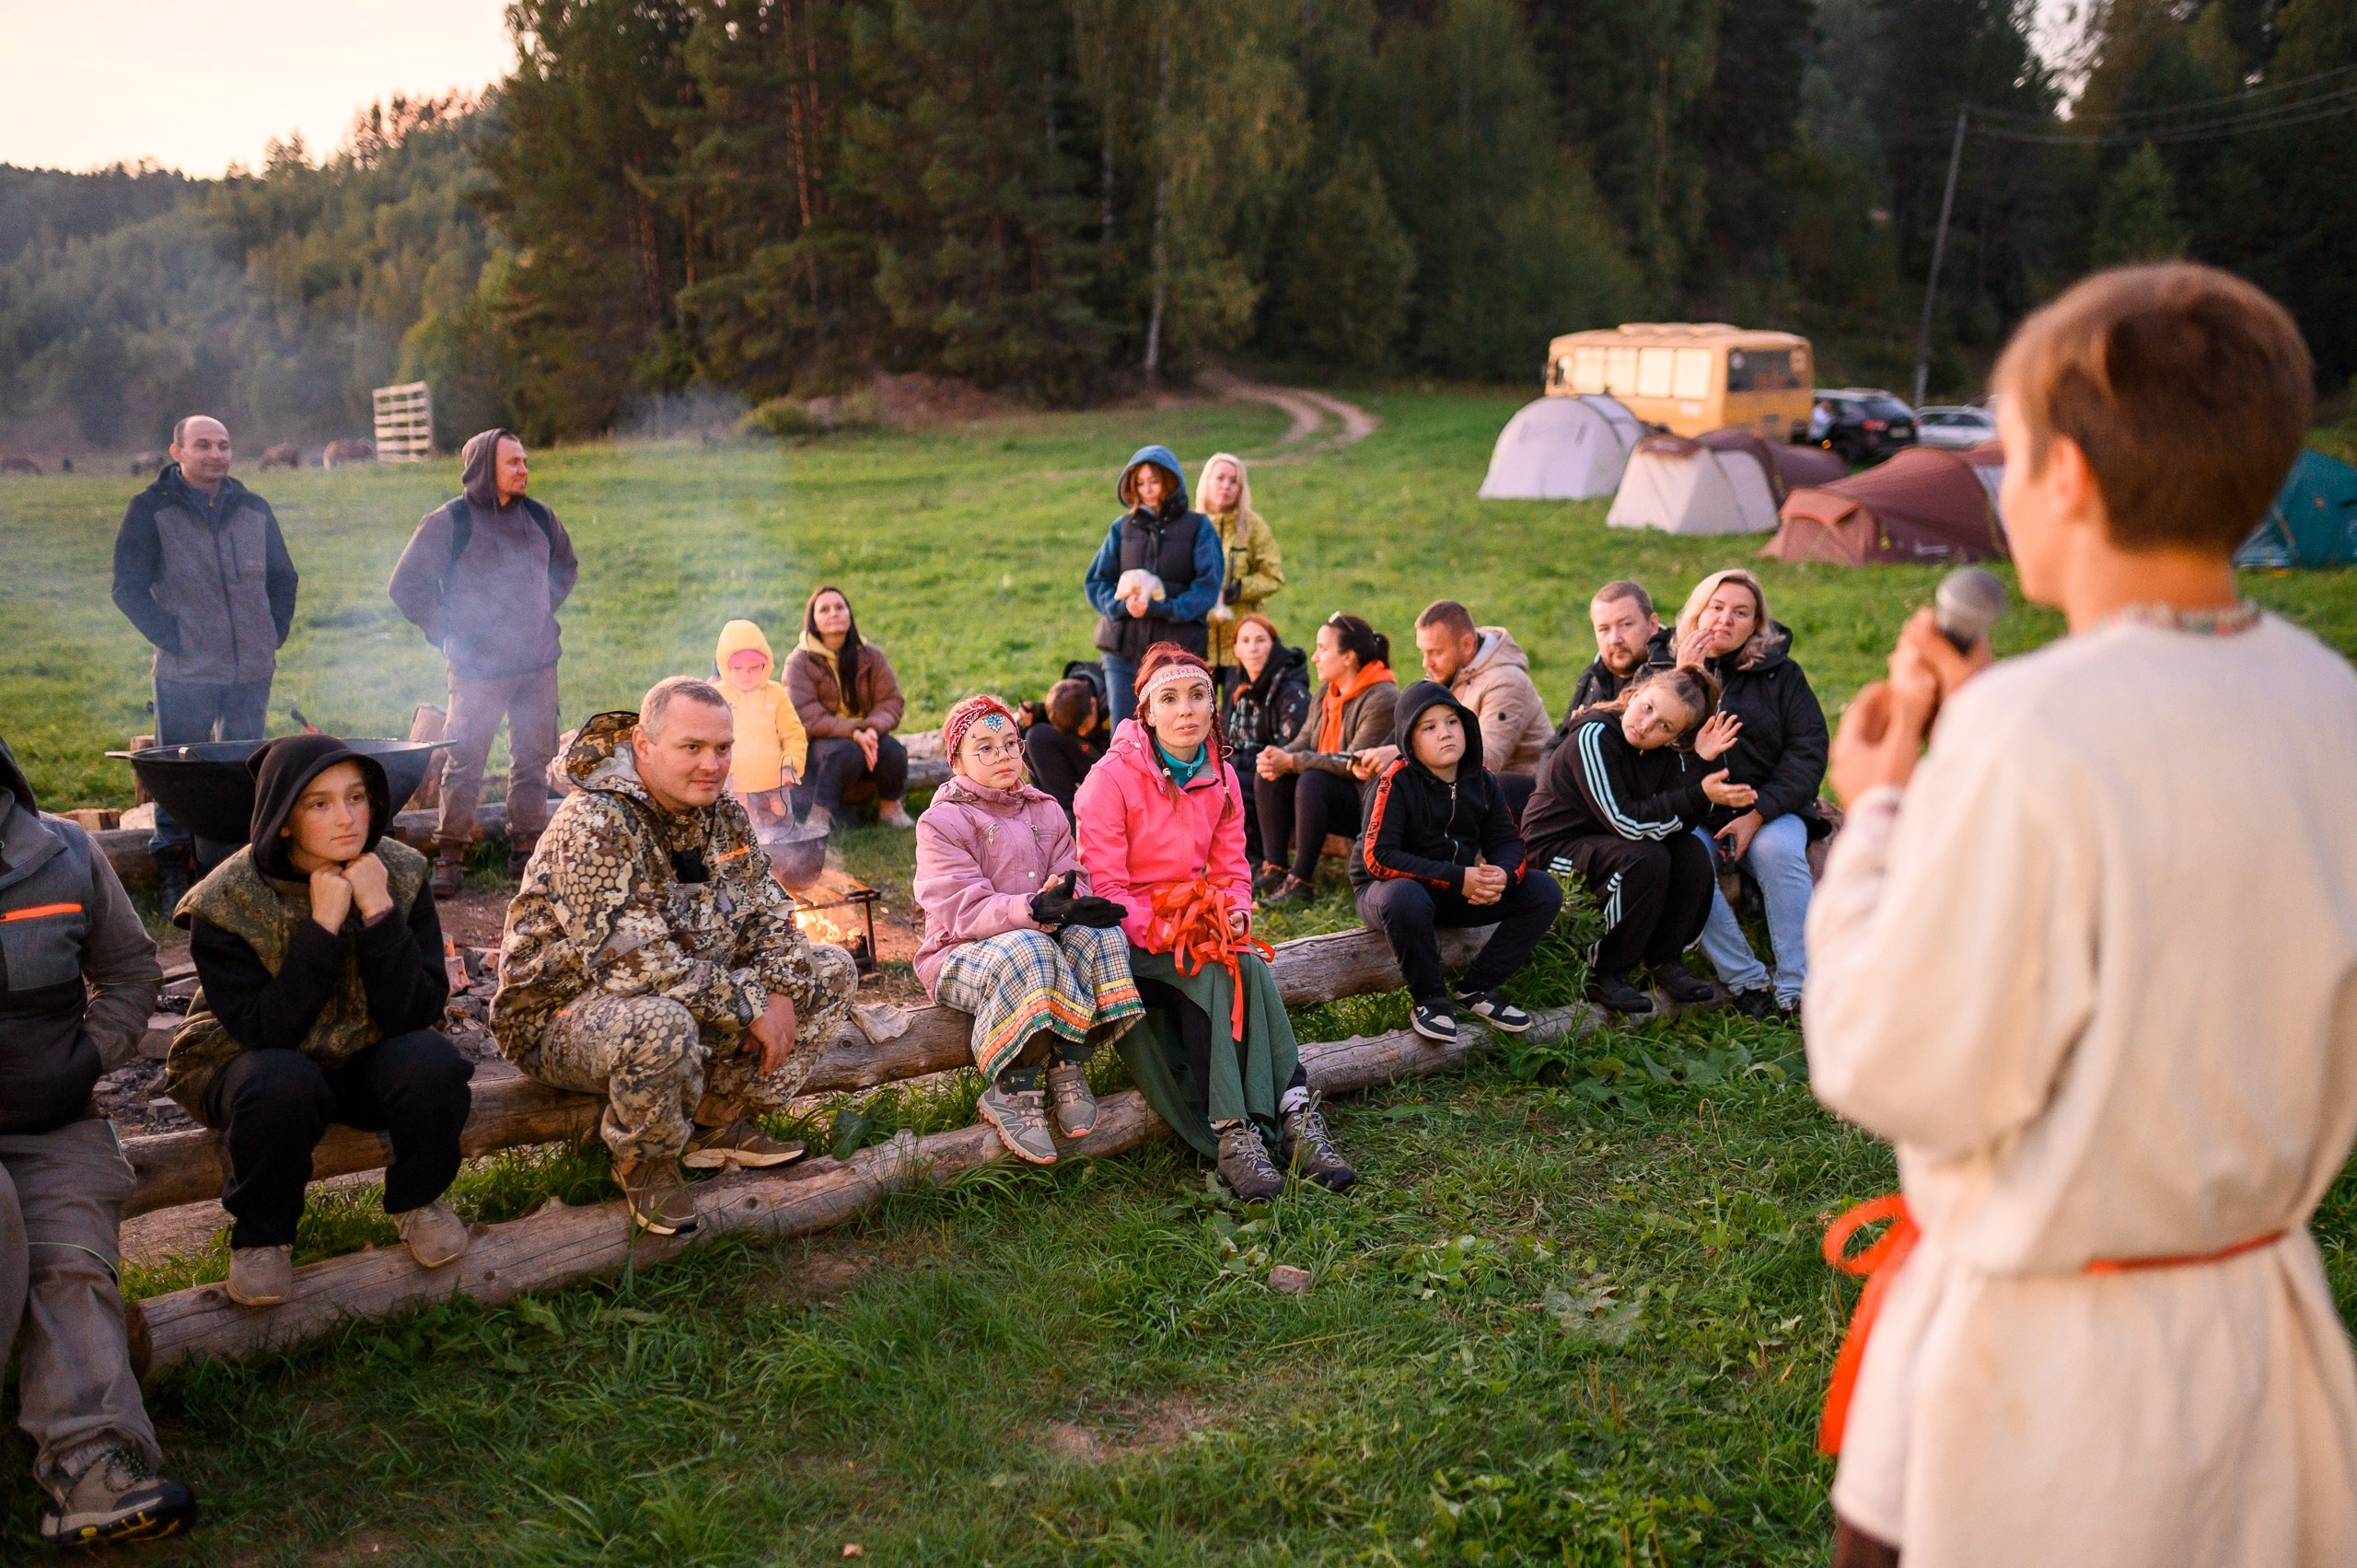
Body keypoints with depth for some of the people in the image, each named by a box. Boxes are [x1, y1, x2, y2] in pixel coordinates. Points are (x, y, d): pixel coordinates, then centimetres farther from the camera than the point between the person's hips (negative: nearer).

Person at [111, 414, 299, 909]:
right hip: (185, 673, -4)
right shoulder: (150, 510, -1)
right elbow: (129, 588, -3)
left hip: (252, 670, 4)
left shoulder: (254, 509, 11)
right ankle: (175, 879, 8)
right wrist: (171, 638, -10)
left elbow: (283, 578, 20)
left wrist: (275, 633, 9)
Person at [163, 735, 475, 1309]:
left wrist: (379, 912, -30)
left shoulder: (400, 873, -13)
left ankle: (417, 1199, 0)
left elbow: (418, 1013, -20)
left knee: (431, 1062, -30)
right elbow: (266, 1032, -26)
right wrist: (323, 927, -31)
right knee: (282, 1085, -36)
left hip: (367, 1062, 2)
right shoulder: (224, 903, -19)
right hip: (253, 1065, -2)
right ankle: (262, 1233, -7)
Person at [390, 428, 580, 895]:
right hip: (479, 668, -5)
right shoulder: (449, 522, -8)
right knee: (465, 764, -2)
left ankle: (527, 849, 21)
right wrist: (448, 634, -6)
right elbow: (406, 586, -4)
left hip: (539, 663, 5)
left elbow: (566, 566, 27)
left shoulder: (538, 516, 7)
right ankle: (449, 856, 7)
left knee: (535, 759, 10)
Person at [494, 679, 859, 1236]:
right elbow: (628, 960, -33)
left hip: (690, 997, 8)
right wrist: (749, 1007, -28)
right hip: (562, 1016, -8)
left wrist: (778, 992, -13)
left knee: (830, 971, 0)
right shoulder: (592, 824, -25)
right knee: (660, 1026, -42)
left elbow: (768, 913, 8)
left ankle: (720, 1123, 6)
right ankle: (644, 1163, -9)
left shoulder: (721, 812, 1)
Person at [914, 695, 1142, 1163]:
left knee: (1102, 935, -26)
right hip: (963, 954, -5)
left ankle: (1068, 1069, -19)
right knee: (1026, 951, -39)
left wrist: (1072, 904, -24)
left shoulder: (1046, 811, 14)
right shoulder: (942, 821, -4)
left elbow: (1073, 880, 3)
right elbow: (964, 911, -17)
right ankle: (1011, 1093, -27)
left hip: (1044, 938, 5)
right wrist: (1035, 909, -35)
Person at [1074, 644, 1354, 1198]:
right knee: (1211, 976, -32)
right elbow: (1104, 887, -14)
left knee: (1249, 965, -28)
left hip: (1196, 922, 5)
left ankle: (1297, 1118, -32)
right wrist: (1161, 932, -25)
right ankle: (1232, 1134, -34)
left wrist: (1236, 910, -12)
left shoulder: (1221, 778, 7)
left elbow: (1232, 868, 10)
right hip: (1129, 935, -5)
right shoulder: (1112, 779, -11)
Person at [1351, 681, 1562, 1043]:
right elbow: (1378, 857, -27)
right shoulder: (1397, 783, -19)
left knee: (1545, 891, -10)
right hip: (1388, 889, -6)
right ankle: (1429, 998, -17)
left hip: (1461, 891, 6)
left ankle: (1479, 988, -1)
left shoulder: (1480, 781, -1)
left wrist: (1502, 875, -24)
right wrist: (1457, 878, -31)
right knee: (1404, 897, -42)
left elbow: (1508, 842, 2)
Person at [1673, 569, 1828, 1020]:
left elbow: (1808, 751, -3)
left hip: (1768, 808, 0)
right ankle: (1747, 981, -22)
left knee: (1779, 851, -32)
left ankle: (1796, 989, -26)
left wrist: (1759, 814, -15)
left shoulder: (1781, 673, 5)